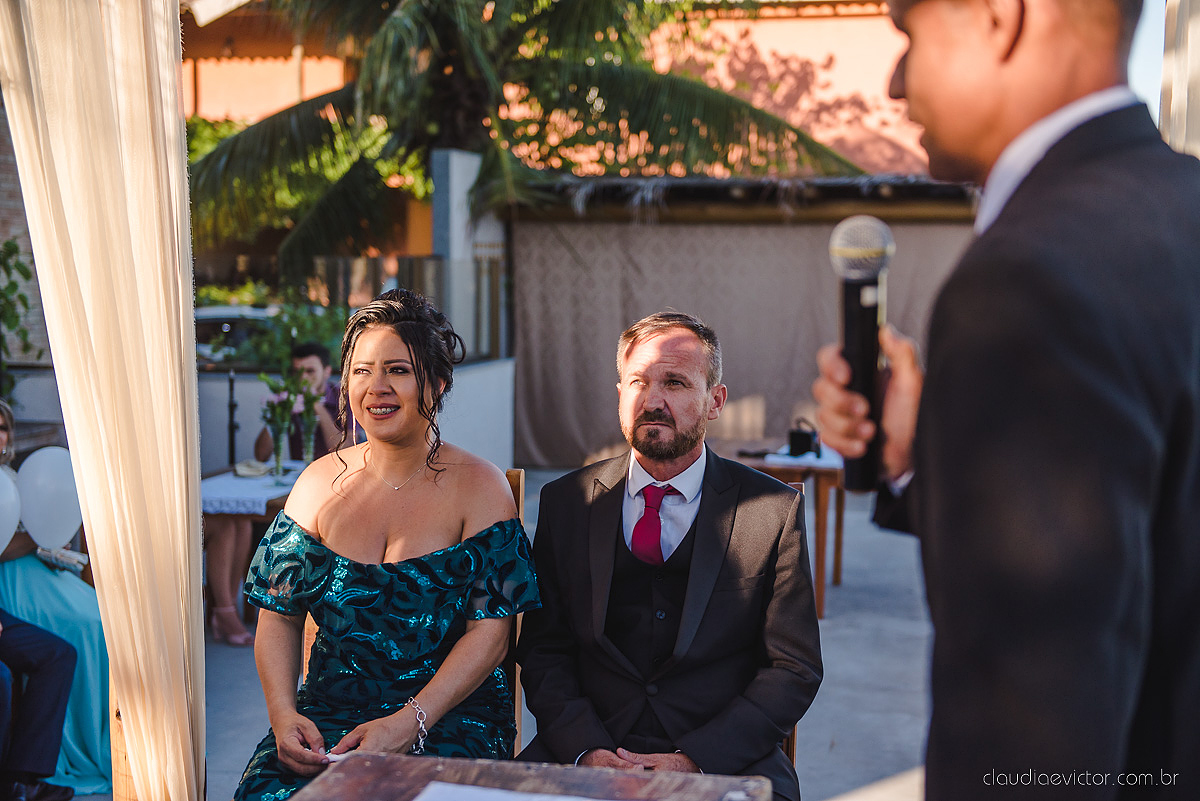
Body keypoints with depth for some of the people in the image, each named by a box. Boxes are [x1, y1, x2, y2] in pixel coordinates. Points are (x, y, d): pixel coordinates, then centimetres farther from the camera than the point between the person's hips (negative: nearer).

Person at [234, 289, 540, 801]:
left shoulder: (479, 486, -1)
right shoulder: (321, 481, 9)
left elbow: (491, 629, -7)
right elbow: (279, 616, 8)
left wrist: (409, 722, -20)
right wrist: (283, 714, -10)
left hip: (451, 715, -3)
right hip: (327, 710, 3)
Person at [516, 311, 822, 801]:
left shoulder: (774, 511, 0)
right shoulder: (565, 503, 8)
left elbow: (794, 668, -1)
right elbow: (543, 651, 7)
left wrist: (693, 760, -11)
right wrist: (586, 750, -10)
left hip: (725, 760, -1)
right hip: (587, 750, 1)